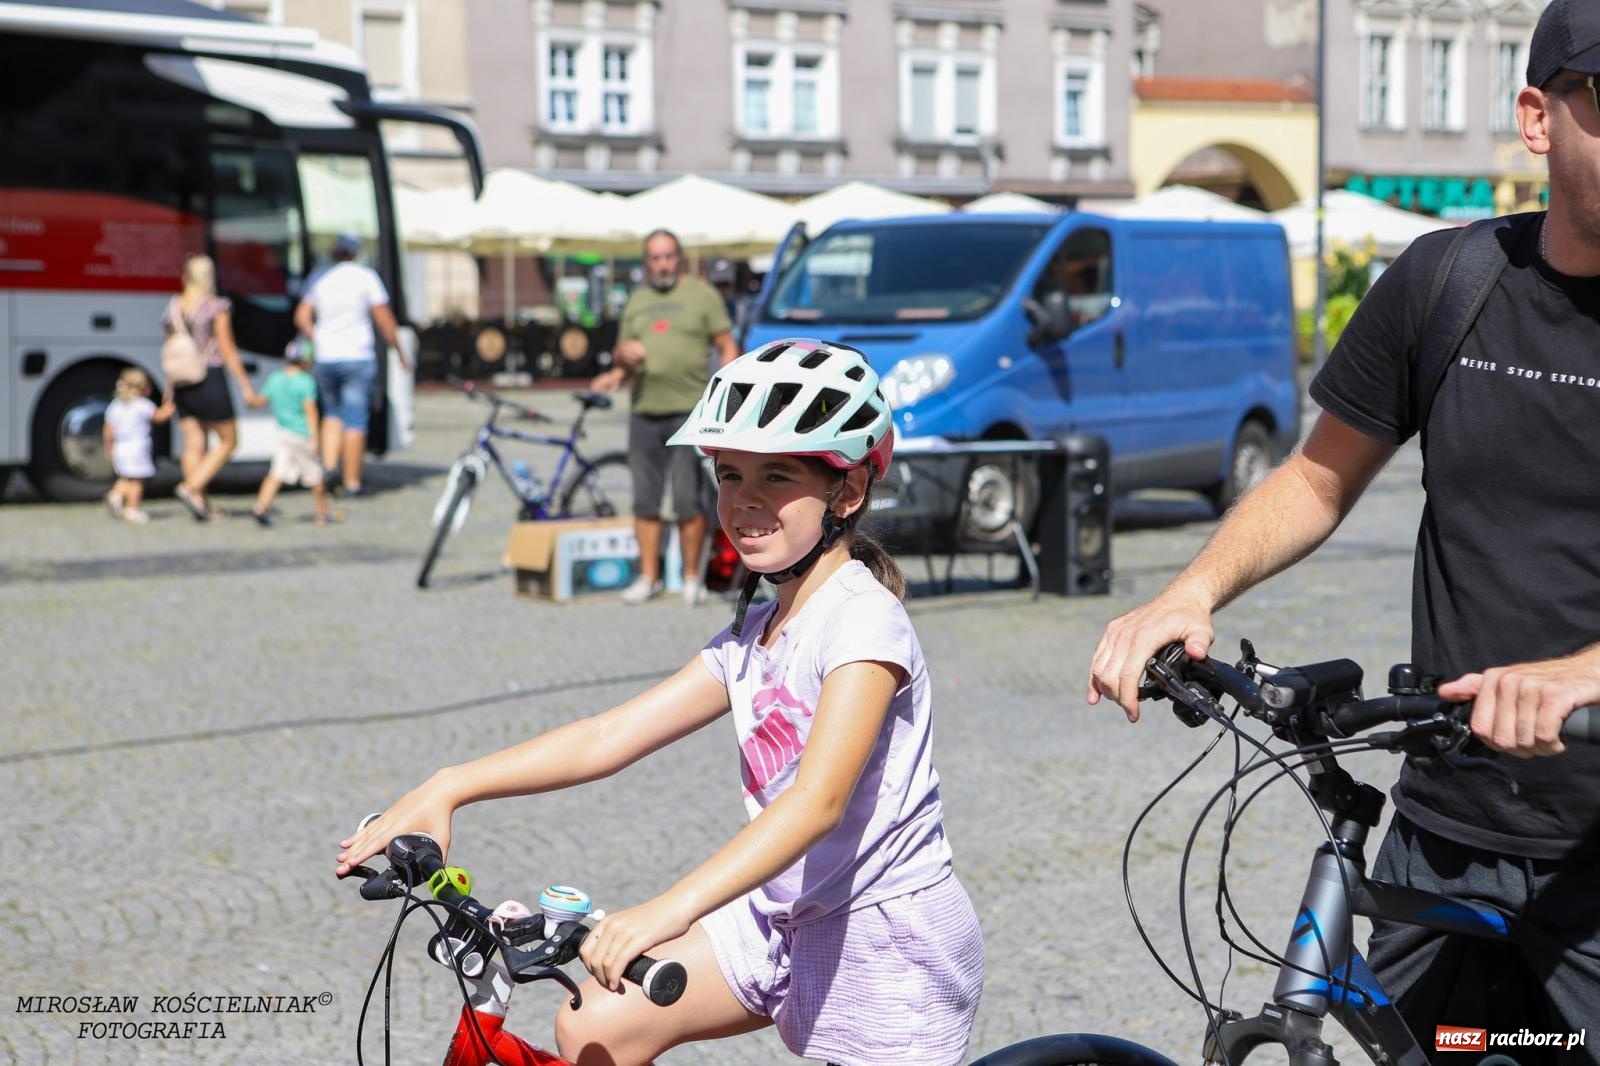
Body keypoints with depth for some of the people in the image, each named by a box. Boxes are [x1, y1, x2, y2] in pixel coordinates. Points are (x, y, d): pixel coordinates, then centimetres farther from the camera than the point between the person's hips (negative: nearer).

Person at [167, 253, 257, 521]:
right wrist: (245, 385, -6)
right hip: (211, 378, -5)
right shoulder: (217, 307, -9)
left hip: (183, 383, 5)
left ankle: (202, 503, 6)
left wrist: (172, 387, 22)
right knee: (228, 441, 5)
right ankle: (191, 488, -9)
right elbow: (227, 351, -10)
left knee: (194, 445, 7)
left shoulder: (174, 308, 6)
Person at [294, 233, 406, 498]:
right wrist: (399, 352, 3)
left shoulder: (319, 280, 8)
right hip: (357, 357, -4)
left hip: (326, 359, 4)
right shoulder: (366, 277, -4)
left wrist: (318, 341, 16)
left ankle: (329, 465, 1)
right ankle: (352, 482, -1)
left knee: (333, 413, 20)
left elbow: (301, 318, 4)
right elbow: (384, 319, -6)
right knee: (355, 419, -1)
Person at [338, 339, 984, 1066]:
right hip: (789, 918, 8)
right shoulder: (751, 637, 8)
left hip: (893, 938, -8)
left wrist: (666, 912, -45)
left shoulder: (864, 619, -19)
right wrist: (449, 788, -10)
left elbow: (819, 799, -33)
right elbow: (611, 736, 2)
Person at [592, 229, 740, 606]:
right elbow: (622, 352, 24)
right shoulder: (636, 301, 19)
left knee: (688, 501, -5)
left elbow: (727, 346, 1)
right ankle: (648, 577, 13)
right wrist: (621, 366, 0)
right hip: (644, 412, 5)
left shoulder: (701, 295, 4)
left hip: (689, 412, -5)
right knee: (645, 501, 6)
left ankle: (691, 577, 4)